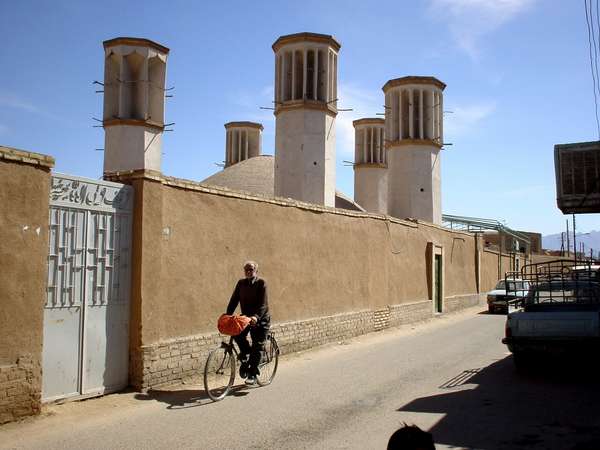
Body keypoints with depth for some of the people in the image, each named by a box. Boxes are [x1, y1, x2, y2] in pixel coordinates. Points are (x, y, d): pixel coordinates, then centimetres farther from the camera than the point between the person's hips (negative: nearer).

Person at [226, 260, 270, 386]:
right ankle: (245, 353, 3)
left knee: (257, 347, -5)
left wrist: (256, 316, -37)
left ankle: (252, 375, 3)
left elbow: (263, 304, -21)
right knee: (237, 333, -23)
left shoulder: (261, 283, -13)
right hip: (246, 317, 4)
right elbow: (234, 300, 0)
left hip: (261, 319, -4)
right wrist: (228, 315, -13)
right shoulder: (241, 283, 3)